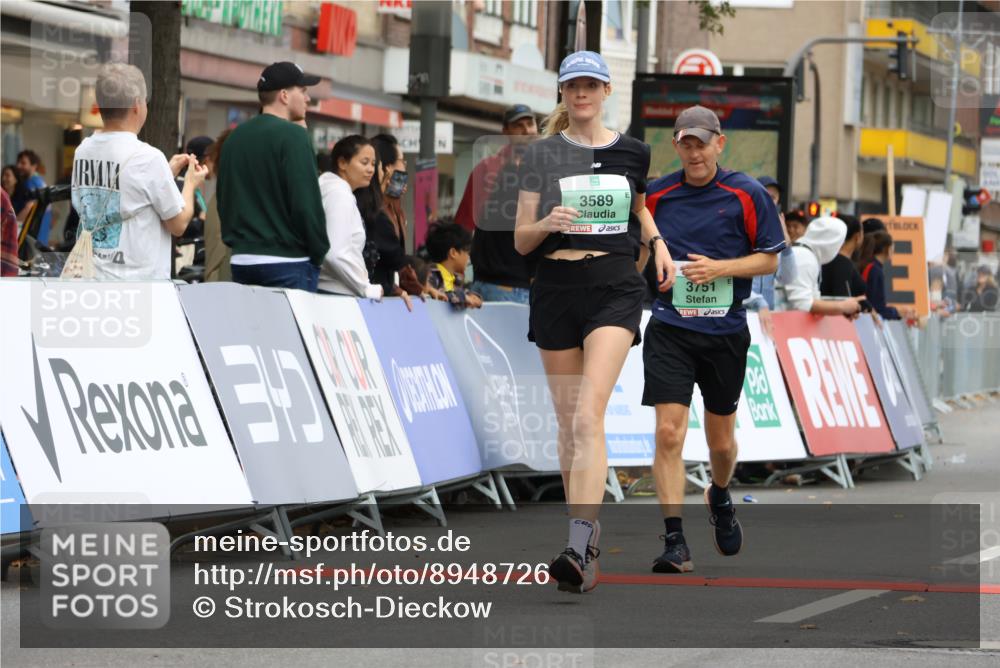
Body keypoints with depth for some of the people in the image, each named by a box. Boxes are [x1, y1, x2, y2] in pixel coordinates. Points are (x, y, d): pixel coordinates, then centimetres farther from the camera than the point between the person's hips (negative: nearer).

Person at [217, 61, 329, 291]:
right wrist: (319, 254, -5)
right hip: (287, 263, -8)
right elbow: (307, 202, -15)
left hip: (242, 260, 8)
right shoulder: (292, 136, -11)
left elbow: (223, 200, 18)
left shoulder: (235, 138, 13)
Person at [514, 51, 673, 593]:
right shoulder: (541, 155, 5)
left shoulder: (632, 153, 8)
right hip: (555, 288, 2)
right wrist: (547, 223, -17)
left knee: (588, 417, -17)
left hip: (614, 289, -2)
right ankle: (587, 529, 24)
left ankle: (579, 550, -27)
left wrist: (658, 243, 11)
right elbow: (521, 241, 4)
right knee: (568, 422, 7)